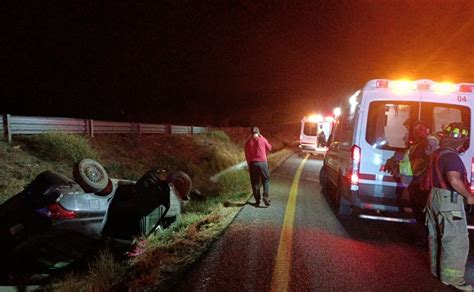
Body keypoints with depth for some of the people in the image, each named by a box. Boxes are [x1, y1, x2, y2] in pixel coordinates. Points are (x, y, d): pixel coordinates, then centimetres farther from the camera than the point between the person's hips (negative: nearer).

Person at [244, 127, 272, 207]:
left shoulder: (248, 142, 3)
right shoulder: (262, 139, -4)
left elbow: (247, 156, 7)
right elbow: (269, 148, 12)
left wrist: (249, 166, 17)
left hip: (252, 163, 2)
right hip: (262, 162, -2)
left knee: (255, 183, 9)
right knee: (266, 180, 13)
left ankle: (257, 200, 12)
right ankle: (265, 196, -4)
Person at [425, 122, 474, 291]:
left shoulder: (438, 153, 11)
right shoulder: (451, 157, -20)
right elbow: (454, 180, -34)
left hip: (435, 197, 10)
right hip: (449, 201, -10)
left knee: (437, 236, 18)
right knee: (456, 240, -2)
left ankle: (437, 269, 31)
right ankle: (452, 277, 4)